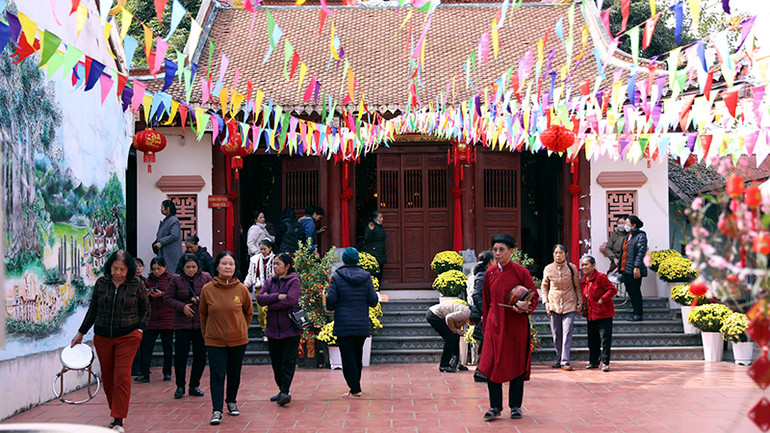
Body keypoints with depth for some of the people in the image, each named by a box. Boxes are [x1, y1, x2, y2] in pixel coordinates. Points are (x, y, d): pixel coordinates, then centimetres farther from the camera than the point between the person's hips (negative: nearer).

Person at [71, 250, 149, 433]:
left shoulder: (137, 285, -3)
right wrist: (81, 332, 17)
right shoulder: (101, 283, 3)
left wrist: (140, 329, -2)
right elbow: (93, 309, 14)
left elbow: (145, 309, 11)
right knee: (107, 377, 8)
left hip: (127, 337, -3)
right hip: (102, 337, 3)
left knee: (122, 376, -10)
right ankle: (115, 411, 25)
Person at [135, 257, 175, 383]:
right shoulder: (148, 280, 12)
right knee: (146, 344, -5)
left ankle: (167, 373, 17)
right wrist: (146, 294, -4)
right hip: (152, 318, 3)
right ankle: (144, 374, -4)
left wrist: (162, 294, -20)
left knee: (167, 346, 5)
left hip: (167, 318, -3)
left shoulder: (171, 279, 0)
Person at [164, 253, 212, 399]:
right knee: (180, 356, -3)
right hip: (182, 324, -1)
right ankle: (180, 387, 12)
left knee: (200, 356, 4)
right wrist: (182, 306, -11)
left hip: (201, 323, 1)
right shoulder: (176, 279, 1)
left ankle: (194, 386, 18)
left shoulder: (205, 277, 3)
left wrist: (200, 299, -13)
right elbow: (167, 298, 3)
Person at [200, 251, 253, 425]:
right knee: (217, 375, -7)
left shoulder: (241, 289, -5)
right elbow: (203, 314, 9)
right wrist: (206, 333, 8)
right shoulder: (207, 289, -5)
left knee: (234, 374, 13)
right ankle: (216, 410, -5)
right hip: (214, 341, -1)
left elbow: (248, 312, 10)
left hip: (238, 340, 1)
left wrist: (242, 329, 11)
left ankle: (231, 401, 33)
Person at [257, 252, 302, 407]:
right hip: (273, 329, 5)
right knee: (276, 363, 9)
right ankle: (282, 390, 20)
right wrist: (277, 296, -13)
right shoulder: (270, 282, 13)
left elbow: (290, 300, -17)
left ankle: (285, 392, -13)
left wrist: (270, 304, -6)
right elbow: (260, 298, 0)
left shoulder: (294, 281, -3)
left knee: (288, 362, -8)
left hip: (290, 329, -5)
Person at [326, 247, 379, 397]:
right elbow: (373, 300, -1)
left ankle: (354, 389, -4)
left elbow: (331, 300, -10)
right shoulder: (366, 277, 2)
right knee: (358, 356, 16)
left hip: (343, 325, -3)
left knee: (348, 357, 0)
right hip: (362, 324, 3)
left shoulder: (337, 277, -6)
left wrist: (330, 308, 12)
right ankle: (355, 386, 23)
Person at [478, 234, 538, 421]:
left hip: (516, 325, -2)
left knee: (517, 364, 5)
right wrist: (486, 326, 12)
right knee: (492, 365, -5)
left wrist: (526, 307, -21)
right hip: (495, 325, 2)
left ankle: (515, 406, 17)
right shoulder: (490, 274, 5)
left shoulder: (521, 272, -5)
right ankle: (495, 406, 4)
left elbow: (534, 296, 0)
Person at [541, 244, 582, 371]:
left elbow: (577, 286, 7)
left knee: (567, 333, -10)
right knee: (556, 334, 7)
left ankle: (565, 361, -12)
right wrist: (546, 302, 2)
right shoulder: (548, 269, 0)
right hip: (554, 305, 2)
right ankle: (559, 359, 20)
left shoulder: (572, 268, -2)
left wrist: (580, 302, 4)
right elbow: (544, 287, 11)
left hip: (569, 305, -2)